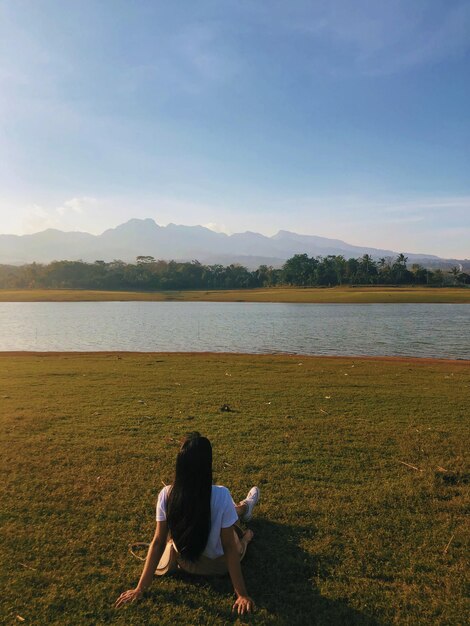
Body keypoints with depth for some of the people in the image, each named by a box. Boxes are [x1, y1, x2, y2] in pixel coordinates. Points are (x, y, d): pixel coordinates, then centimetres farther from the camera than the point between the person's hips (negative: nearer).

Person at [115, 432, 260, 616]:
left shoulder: (166, 495, -23)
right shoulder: (221, 495, -31)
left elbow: (158, 542, -16)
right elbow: (229, 547, -25)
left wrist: (140, 588, -6)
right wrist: (242, 594, -15)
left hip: (184, 563, 3)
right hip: (217, 564, -3)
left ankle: (242, 509, 55)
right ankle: (244, 508, 54)